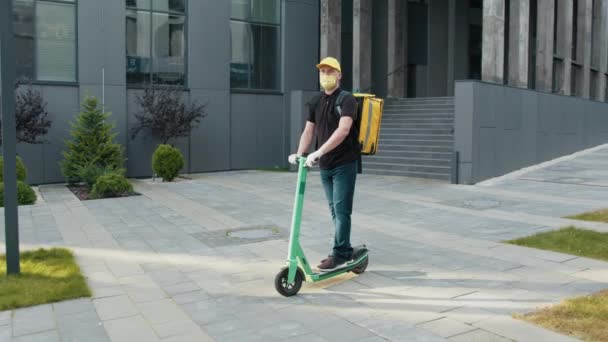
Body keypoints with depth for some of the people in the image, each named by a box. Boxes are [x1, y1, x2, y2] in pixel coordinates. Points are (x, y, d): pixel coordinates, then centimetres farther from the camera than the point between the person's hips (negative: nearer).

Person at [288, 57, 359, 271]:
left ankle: (339, 254, 3)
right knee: (335, 210, 12)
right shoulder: (316, 102, 11)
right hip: (325, 166, 7)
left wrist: (318, 152, -33)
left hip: (344, 165, -7)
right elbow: (309, 131, 10)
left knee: (341, 210, -5)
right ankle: (344, 251, 22)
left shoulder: (347, 100, -11)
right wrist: (299, 153, -8)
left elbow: (343, 130, -26)